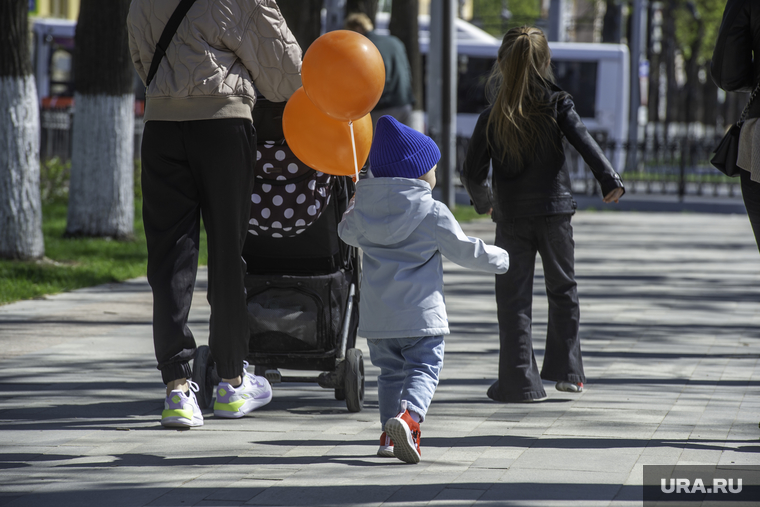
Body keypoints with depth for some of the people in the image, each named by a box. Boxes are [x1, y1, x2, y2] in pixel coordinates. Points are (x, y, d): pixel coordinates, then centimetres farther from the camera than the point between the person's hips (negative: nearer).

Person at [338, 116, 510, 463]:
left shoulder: (364, 207, 5)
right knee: (423, 369, -4)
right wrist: (499, 259, 16)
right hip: (421, 314, -5)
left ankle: (390, 434, 14)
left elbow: (347, 232, 24)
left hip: (377, 317, 5)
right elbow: (463, 250, -1)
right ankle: (409, 415, -30)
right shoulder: (432, 212, -7)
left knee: (391, 370, 17)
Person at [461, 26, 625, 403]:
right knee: (563, 290, 15)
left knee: (513, 299, 4)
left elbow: (473, 174, 1)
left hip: (511, 217, 0)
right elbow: (584, 143, -15)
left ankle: (519, 381, 0)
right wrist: (610, 180, -15)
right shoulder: (556, 106, -2)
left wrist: (483, 202, 19)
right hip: (555, 210, 0)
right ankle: (566, 370, 14)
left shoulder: (490, 119, -1)